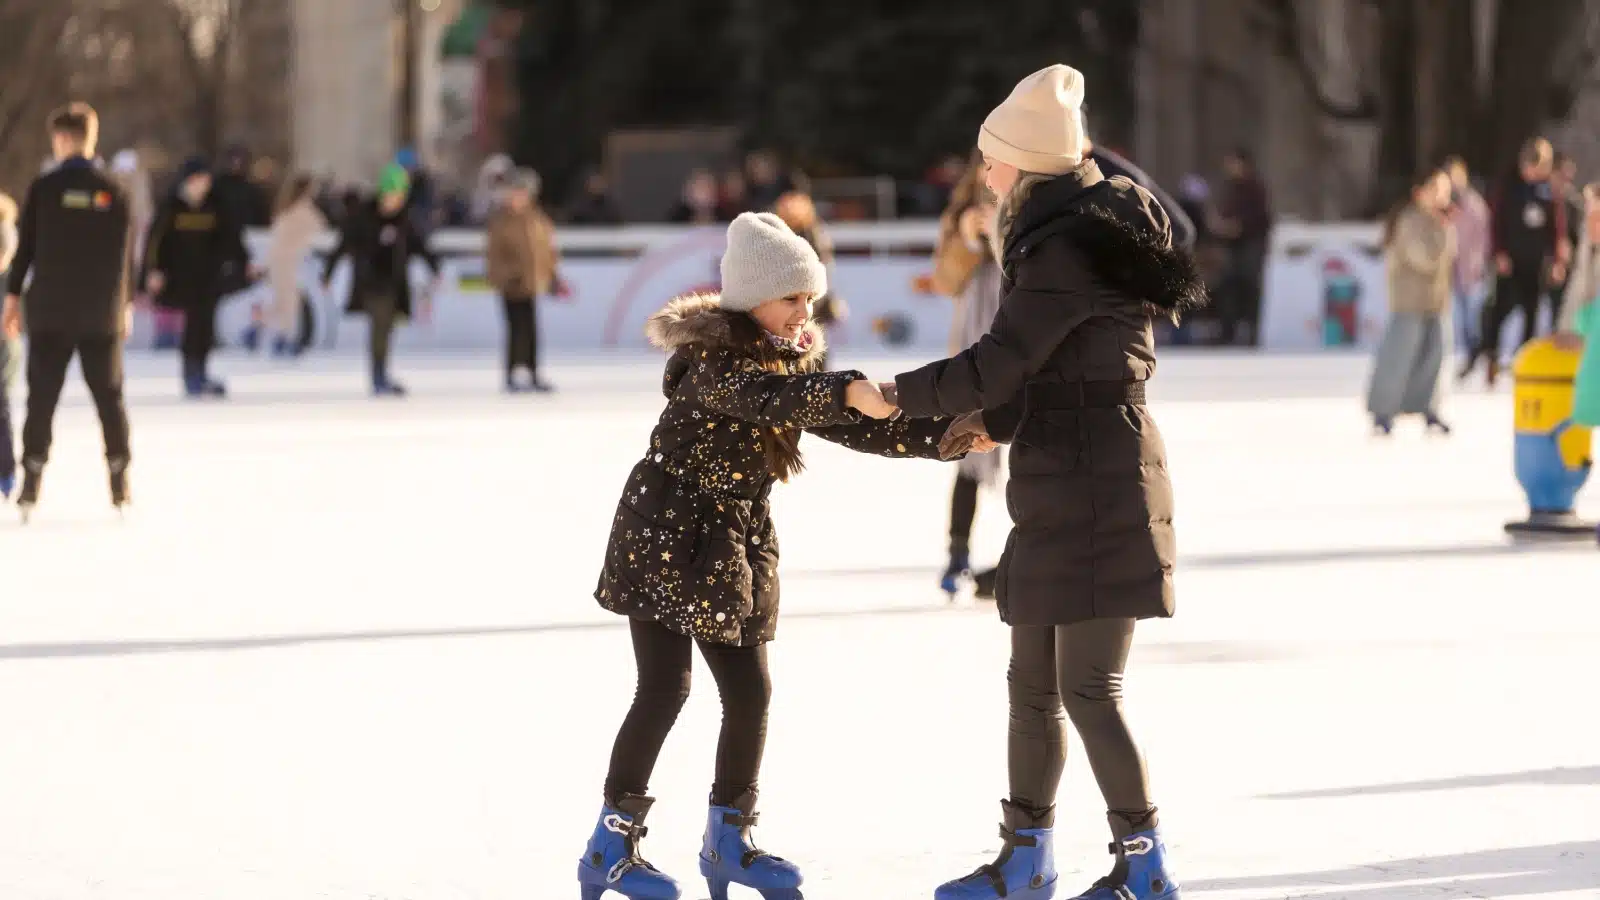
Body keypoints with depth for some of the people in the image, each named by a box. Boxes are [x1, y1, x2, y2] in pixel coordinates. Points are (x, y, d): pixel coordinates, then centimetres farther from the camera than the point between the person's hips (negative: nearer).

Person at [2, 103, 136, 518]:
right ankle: (119, 478, 6)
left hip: (50, 311, -1)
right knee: (109, 394, 8)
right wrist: (125, 304, 14)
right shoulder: (114, 192, 1)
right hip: (102, 313, 2)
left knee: (42, 395, 3)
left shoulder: (44, 188, -6)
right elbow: (126, 253, 4)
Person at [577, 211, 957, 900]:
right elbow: (762, 398, -39)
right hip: (666, 537, -8)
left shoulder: (793, 363, 7)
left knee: (750, 691, 7)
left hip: (736, 545, 8)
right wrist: (845, 390, -53)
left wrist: (944, 436, -5)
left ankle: (728, 840, 21)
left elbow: (859, 430, 6)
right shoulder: (712, 357, -19)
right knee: (665, 688, -11)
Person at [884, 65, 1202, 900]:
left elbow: (1002, 359, -19)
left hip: (1094, 485, -10)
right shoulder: (1091, 226, 14)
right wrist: (992, 421, 12)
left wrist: (903, 393, -7)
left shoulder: (1068, 248, -17)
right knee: (1034, 683, 15)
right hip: (1059, 488, 10)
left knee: (1088, 690, -8)